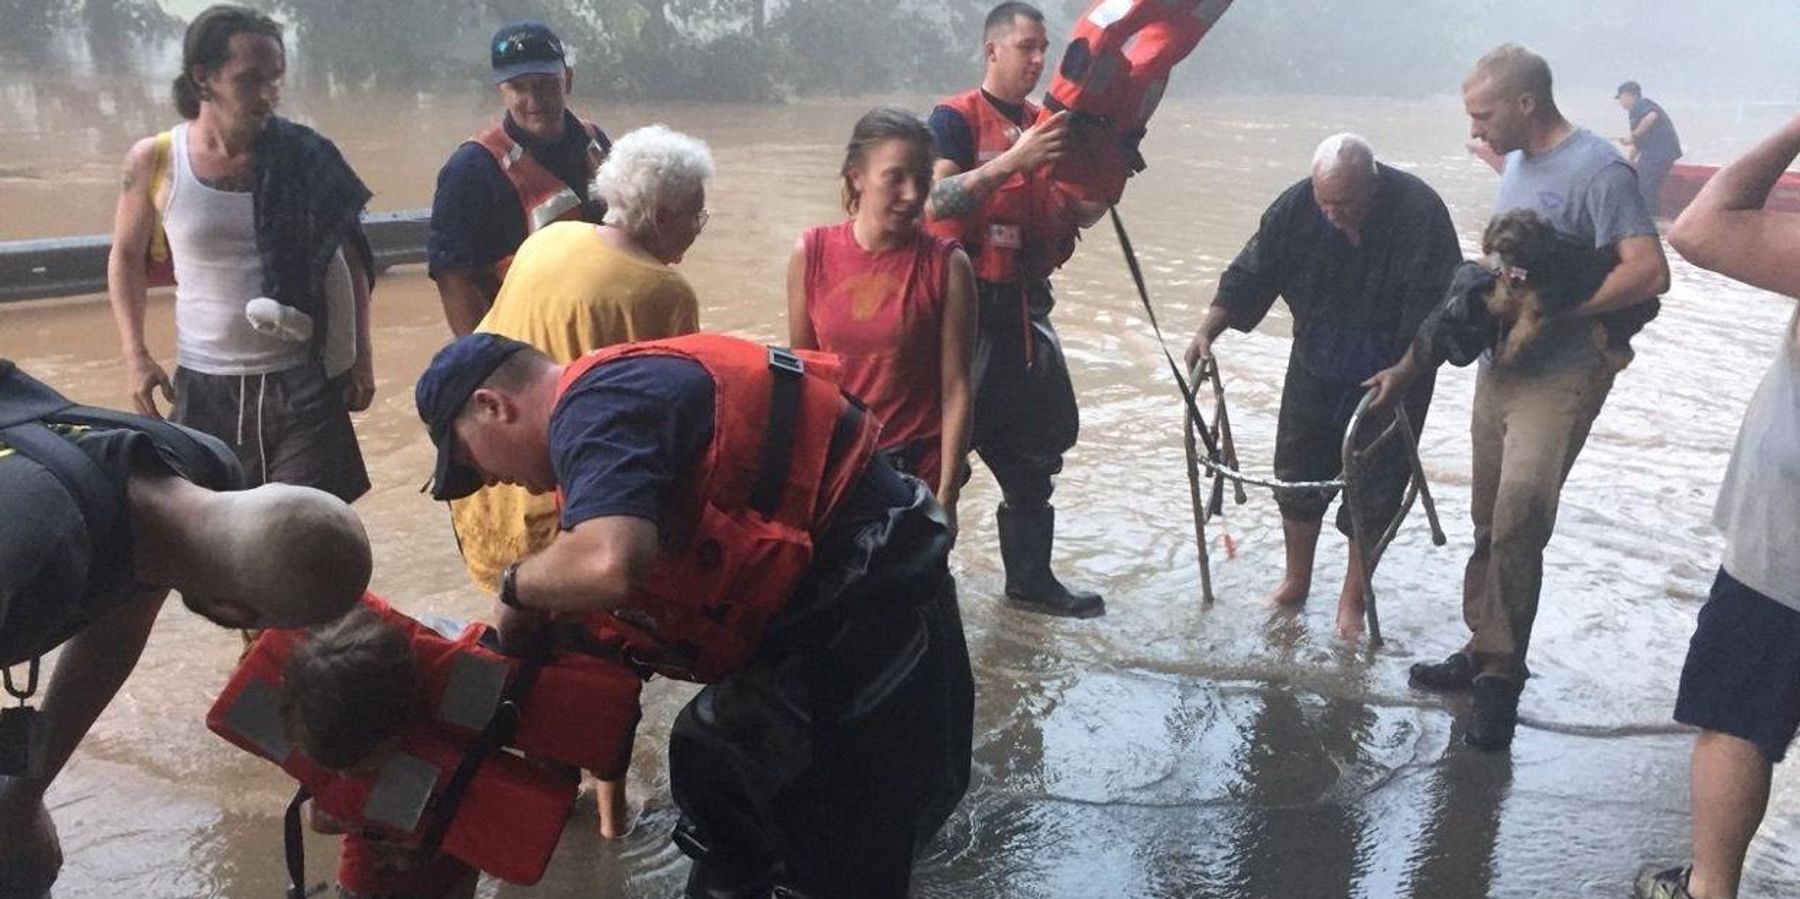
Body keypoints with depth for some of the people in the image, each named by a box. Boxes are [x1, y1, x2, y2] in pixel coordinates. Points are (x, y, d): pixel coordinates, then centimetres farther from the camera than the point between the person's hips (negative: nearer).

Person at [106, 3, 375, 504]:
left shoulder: (305, 159, -5)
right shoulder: (154, 162, -4)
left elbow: (349, 261, 6)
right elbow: (127, 256, 11)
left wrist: (361, 355, 3)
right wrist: (135, 354, 3)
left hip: (302, 385, -1)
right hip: (203, 387, 1)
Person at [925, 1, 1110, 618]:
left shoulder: (1047, 126, 13)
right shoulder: (956, 118, -7)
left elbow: (1079, 217, 17)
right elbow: (935, 202, -23)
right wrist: (1014, 160, -31)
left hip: (1026, 307, 7)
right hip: (969, 306, -7)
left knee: (1040, 442, 13)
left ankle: (1030, 578, 26)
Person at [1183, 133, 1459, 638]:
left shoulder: (1418, 212, -24)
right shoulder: (1298, 207, -15)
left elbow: (1434, 305, -24)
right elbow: (1250, 273, -11)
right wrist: (1207, 332, -20)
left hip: (1393, 373, -3)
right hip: (1316, 367, 4)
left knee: (1374, 490, 2)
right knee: (1297, 476, 10)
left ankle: (1352, 600, 17)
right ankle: (1296, 581, 29)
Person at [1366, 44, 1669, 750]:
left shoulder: (1597, 170, -13)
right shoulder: (1517, 165, 12)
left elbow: (1649, 273, -20)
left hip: (1560, 380, -8)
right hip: (1499, 370, 8)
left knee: (1516, 524, -14)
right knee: (1491, 526, 12)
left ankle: (1501, 674, -3)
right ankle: (1484, 653, 23)